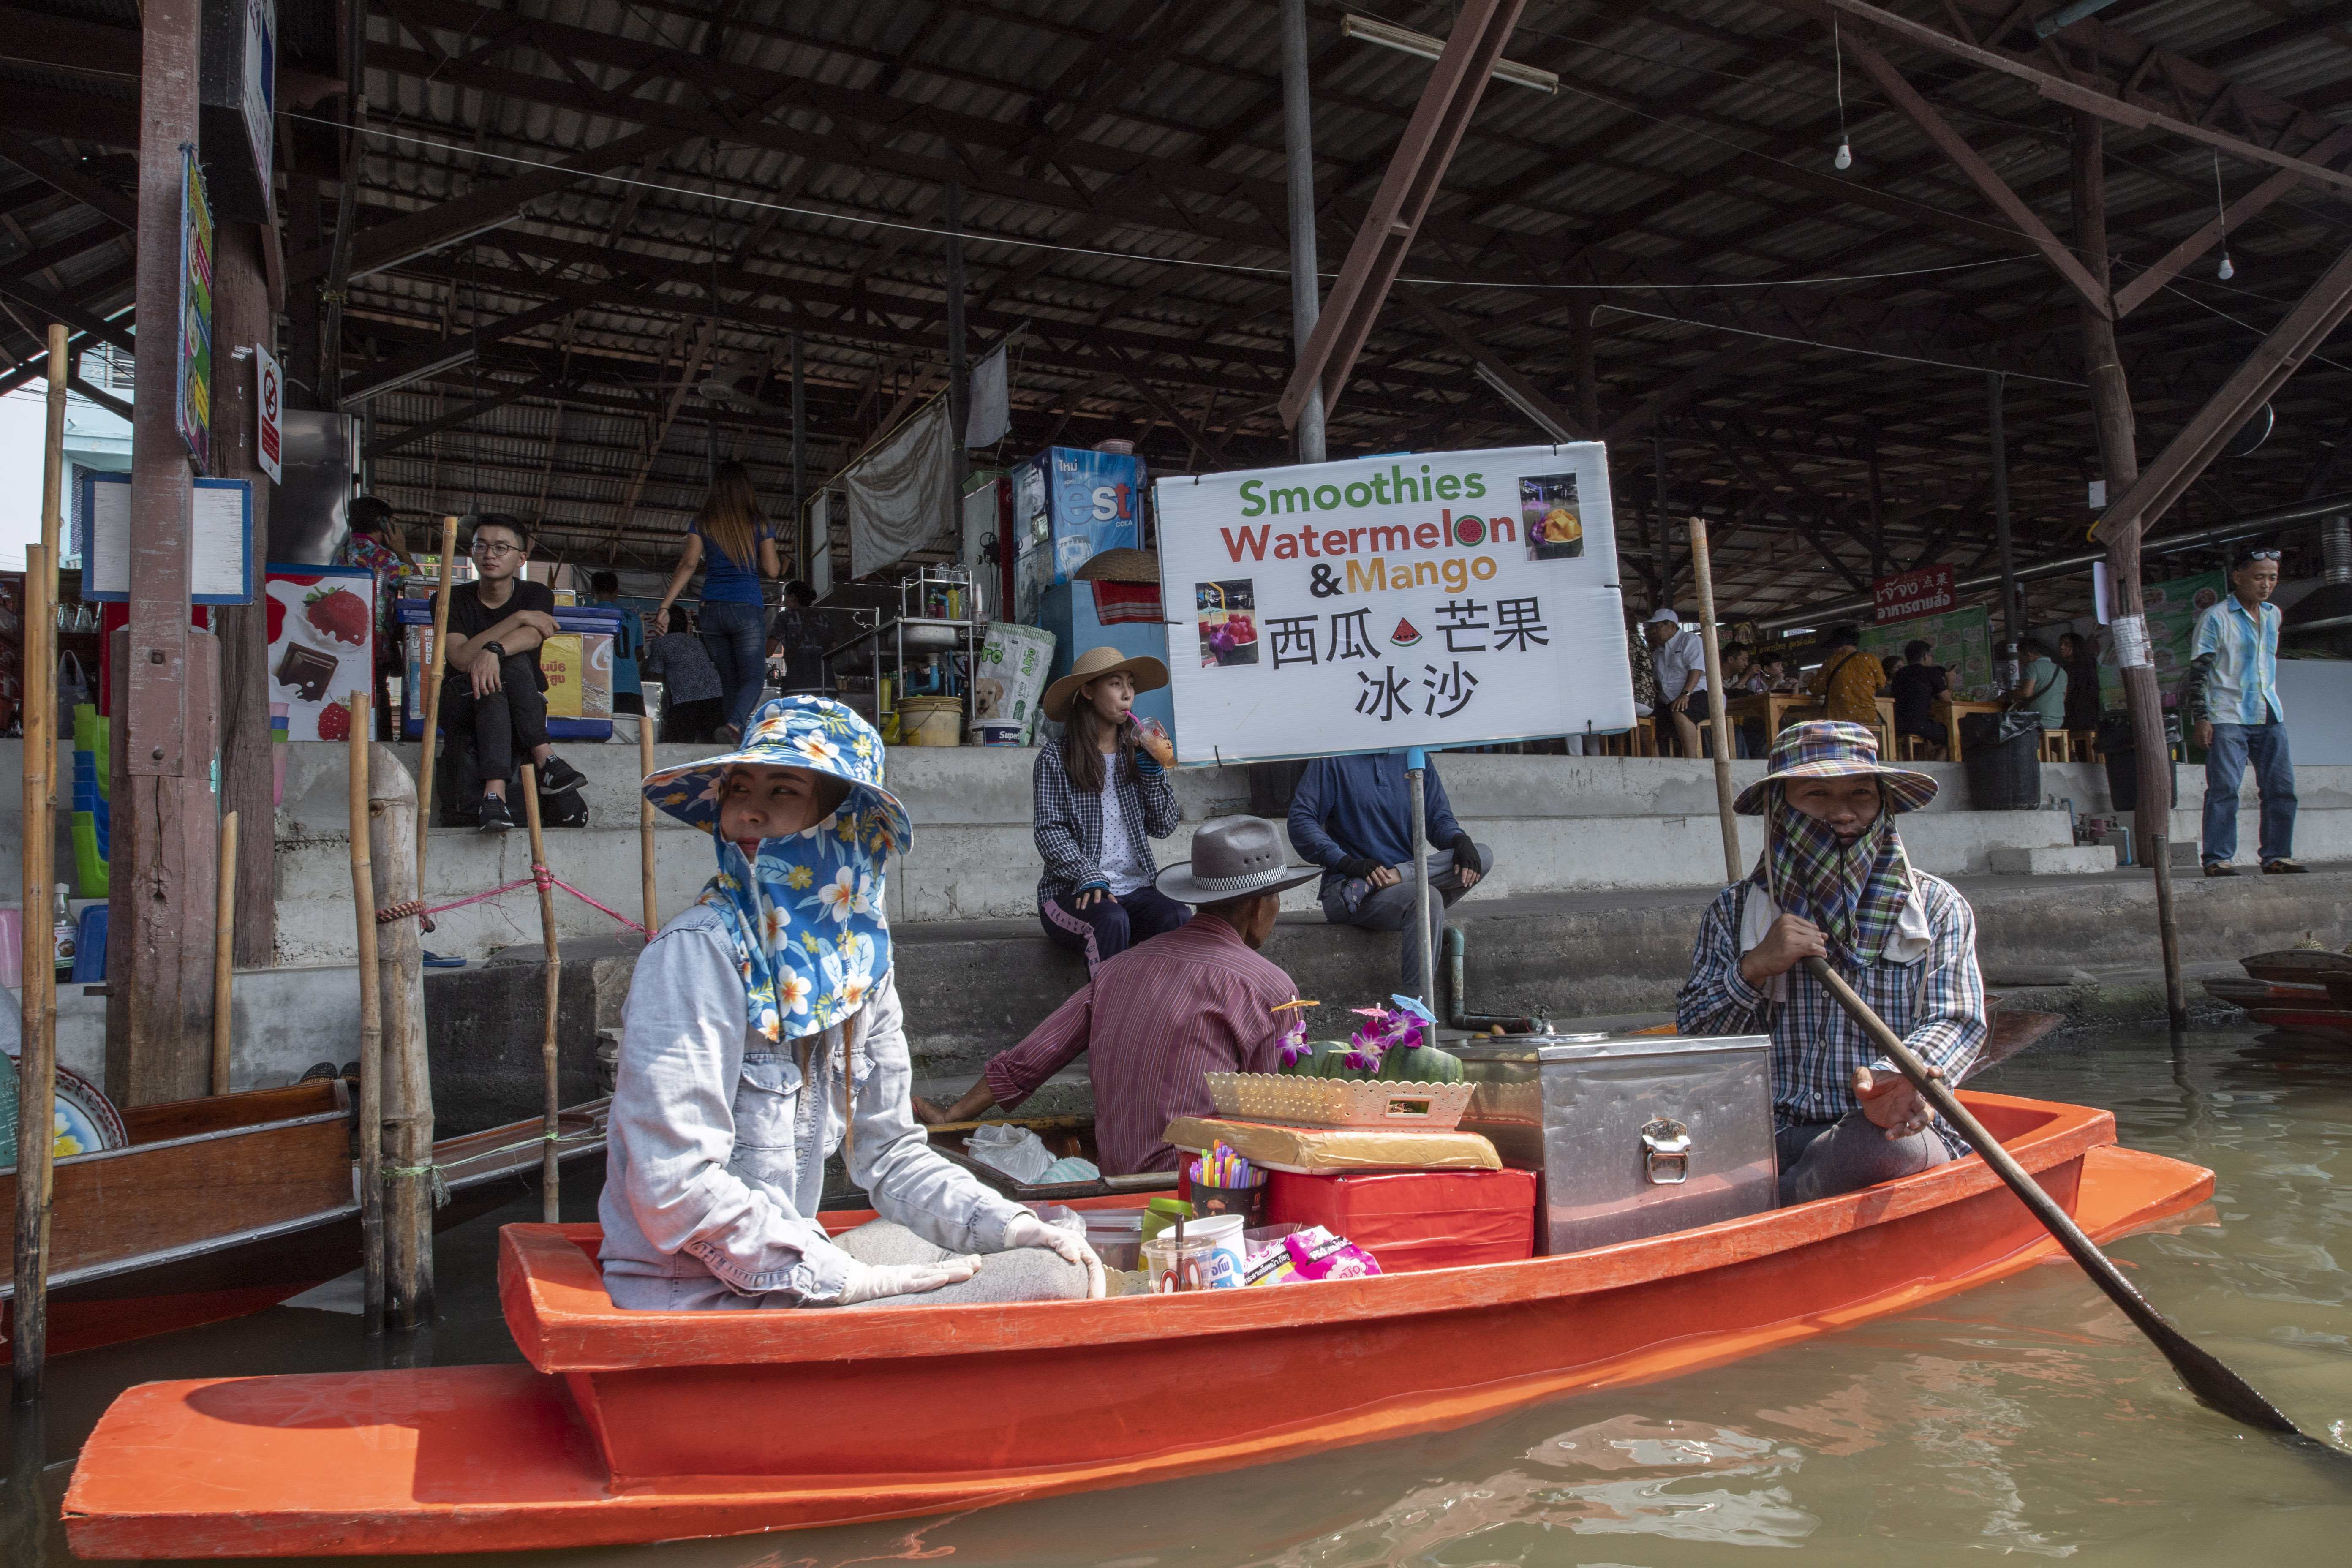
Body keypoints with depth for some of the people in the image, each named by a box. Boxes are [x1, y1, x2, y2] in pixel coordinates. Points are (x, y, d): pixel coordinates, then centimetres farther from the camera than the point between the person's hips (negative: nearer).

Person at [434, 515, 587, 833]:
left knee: (510, 660, -31)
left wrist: (492, 650, -44)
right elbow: (461, 659, -18)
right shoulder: (455, 600, -1)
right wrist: (518, 618, -21)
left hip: (523, 710, 0)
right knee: (497, 673, -31)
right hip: (464, 708, 0)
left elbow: (532, 636, -23)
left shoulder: (537, 595, 1)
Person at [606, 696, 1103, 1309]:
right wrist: (843, 1278, -18)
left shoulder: (860, 959, 3)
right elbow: (675, 1190, -23)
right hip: (696, 1296, -7)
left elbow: (890, 1154, 11)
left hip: (787, 1259, 7)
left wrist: (1016, 1228, -2)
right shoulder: (696, 953, -19)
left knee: (1064, 1267, 0)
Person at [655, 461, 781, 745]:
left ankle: (737, 742, 4)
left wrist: (665, 607, -5)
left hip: (712, 609, 3)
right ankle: (734, 724, -30)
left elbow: (688, 564, -3)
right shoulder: (759, 524, 3)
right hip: (747, 607, -3)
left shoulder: (703, 522, 7)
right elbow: (772, 570, -1)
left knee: (730, 680, 11)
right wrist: (782, 565, 23)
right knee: (754, 678, -2)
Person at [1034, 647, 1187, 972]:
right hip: (1073, 893, -3)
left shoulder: (1135, 754, 15)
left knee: (1180, 918, -28)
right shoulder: (1055, 759, 2)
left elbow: (1163, 827, 11)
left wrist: (1152, 768, 0)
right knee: (1112, 920, -36)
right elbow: (1050, 832, -7)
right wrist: (1090, 878, -21)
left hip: (1135, 888, 4)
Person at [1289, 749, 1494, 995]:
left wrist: (1460, 840, -13)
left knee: (1483, 855, -15)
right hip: (1345, 888, -5)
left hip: (1408, 879, 6)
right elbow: (1300, 820, -7)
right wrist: (1348, 863, -22)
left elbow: (1438, 817, 12)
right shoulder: (1335, 760, 1)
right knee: (1427, 899, -33)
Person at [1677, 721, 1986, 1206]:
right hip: (1774, 1137, -1)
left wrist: (1897, 1077, -24)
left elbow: (1957, 1020, -1)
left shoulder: (1937, 906, 9)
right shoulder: (1736, 911, 11)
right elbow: (1691, 1033, 9)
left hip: (1896, 1133, 1)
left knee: (1886, 1144, -38)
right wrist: (1753, 970, -10)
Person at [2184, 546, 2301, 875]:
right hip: (2228, 717, -6)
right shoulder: (2216, 618, -4)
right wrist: (2200, 718, -12)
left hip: (2269, 717, 6)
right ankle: (2218, 858, -6)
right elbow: (2199, 671, -6)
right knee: (2224, 789, -9)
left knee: (2281, 788, 2)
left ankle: (2276, 855, 9)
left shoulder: (2273, 616, 14)